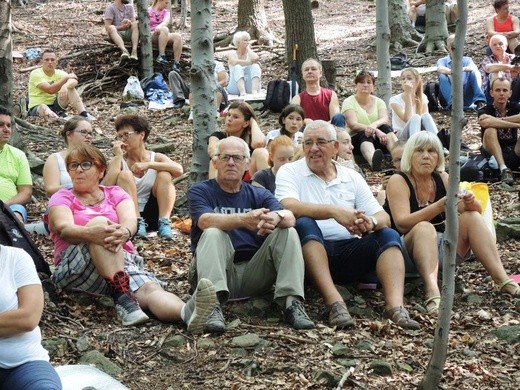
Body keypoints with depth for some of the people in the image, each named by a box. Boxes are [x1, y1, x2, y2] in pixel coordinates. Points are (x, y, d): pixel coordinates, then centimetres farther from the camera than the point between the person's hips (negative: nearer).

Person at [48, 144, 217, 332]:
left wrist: (124, 232, -31)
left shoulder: (115, 194, 20)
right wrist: (92, 233, -34)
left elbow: (130, 220, -4)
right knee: (99, 221, -29)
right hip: (75, 268, -2)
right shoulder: (62, 198, 14)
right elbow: (63, 228, -10)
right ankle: (123, 297, -45)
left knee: (149, 288, -31)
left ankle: (187, 312, -65)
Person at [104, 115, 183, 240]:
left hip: (153, 217, 1)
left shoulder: (156, 157, 4)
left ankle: (164, 223, -25)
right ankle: (137, 223, -26)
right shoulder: (118, 161, 3)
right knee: (124, 175, -18)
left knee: (164, 175, -15)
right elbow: (106, 187, -16)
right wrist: (118, 156, -14)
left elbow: (179, 170, -17)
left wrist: (148, 165, -23)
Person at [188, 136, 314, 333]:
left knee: (288, 232, -15)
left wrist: (276, 217, -32)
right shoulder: (199, 191, 8)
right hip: (216, 272, -2)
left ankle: (292, 302, -28)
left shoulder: (259, 194, 16)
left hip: (254, 273, 3)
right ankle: (213, 305, -45)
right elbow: (206, 221, -17)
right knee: (212, 234, -28)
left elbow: (290, 217, -5)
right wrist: (243, 219, -36)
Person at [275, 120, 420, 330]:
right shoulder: (289, 172, 7)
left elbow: (384, 218, 8)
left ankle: (395, 306, -38)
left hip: (349, 253, 4)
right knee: (304, 224, -31)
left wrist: (371, 222, -18)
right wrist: (333, 211, -27)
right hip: (312, 251, -3)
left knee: (388, 235, -17)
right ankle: (334, 302, -43)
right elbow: (289, 207, -16)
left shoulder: (352, 177, 17)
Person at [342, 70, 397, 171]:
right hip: (356, 139, -4)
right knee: (365, 134, -37)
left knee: (386, 128, -26)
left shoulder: (379, 102, 14)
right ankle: (373, 162, -73)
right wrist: (376, 131, -29)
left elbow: (384, 120, -7)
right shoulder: (349, 102, 1)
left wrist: (374, 125, -32)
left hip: (377, 140, 4)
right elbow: (353, 125, -15)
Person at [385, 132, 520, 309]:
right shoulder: (398, 181, -11)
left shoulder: (443, 178, 5)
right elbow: (402, 224, -25)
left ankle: (502, 279, -24)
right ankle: (432, 290, -55)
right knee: (425, 228, -34)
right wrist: (439, 206, -36)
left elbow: (477, 210, 3)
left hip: (443, 246, 5)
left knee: (472, 217, -15)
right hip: (410, 250, -5)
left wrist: (471, 202, -22)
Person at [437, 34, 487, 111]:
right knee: (442, 76, -25)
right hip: (450, 96, -1)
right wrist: (450, 72, -39)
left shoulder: (467, 60, 15)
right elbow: (440, 69, -17)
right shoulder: (443, 61, 10)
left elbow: (474, 67, -10)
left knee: (475, 72, -17)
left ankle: (479, 101, -35)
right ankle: (452, 104, -43)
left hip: (466, 97, 1)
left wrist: (463, 69, -32)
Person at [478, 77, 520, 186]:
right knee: (490, 130, -27)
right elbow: (484, 122, -31)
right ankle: (503, 169, -37)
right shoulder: (486, 110, -5)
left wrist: (499, 120, -23)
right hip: (493, 155, -2)